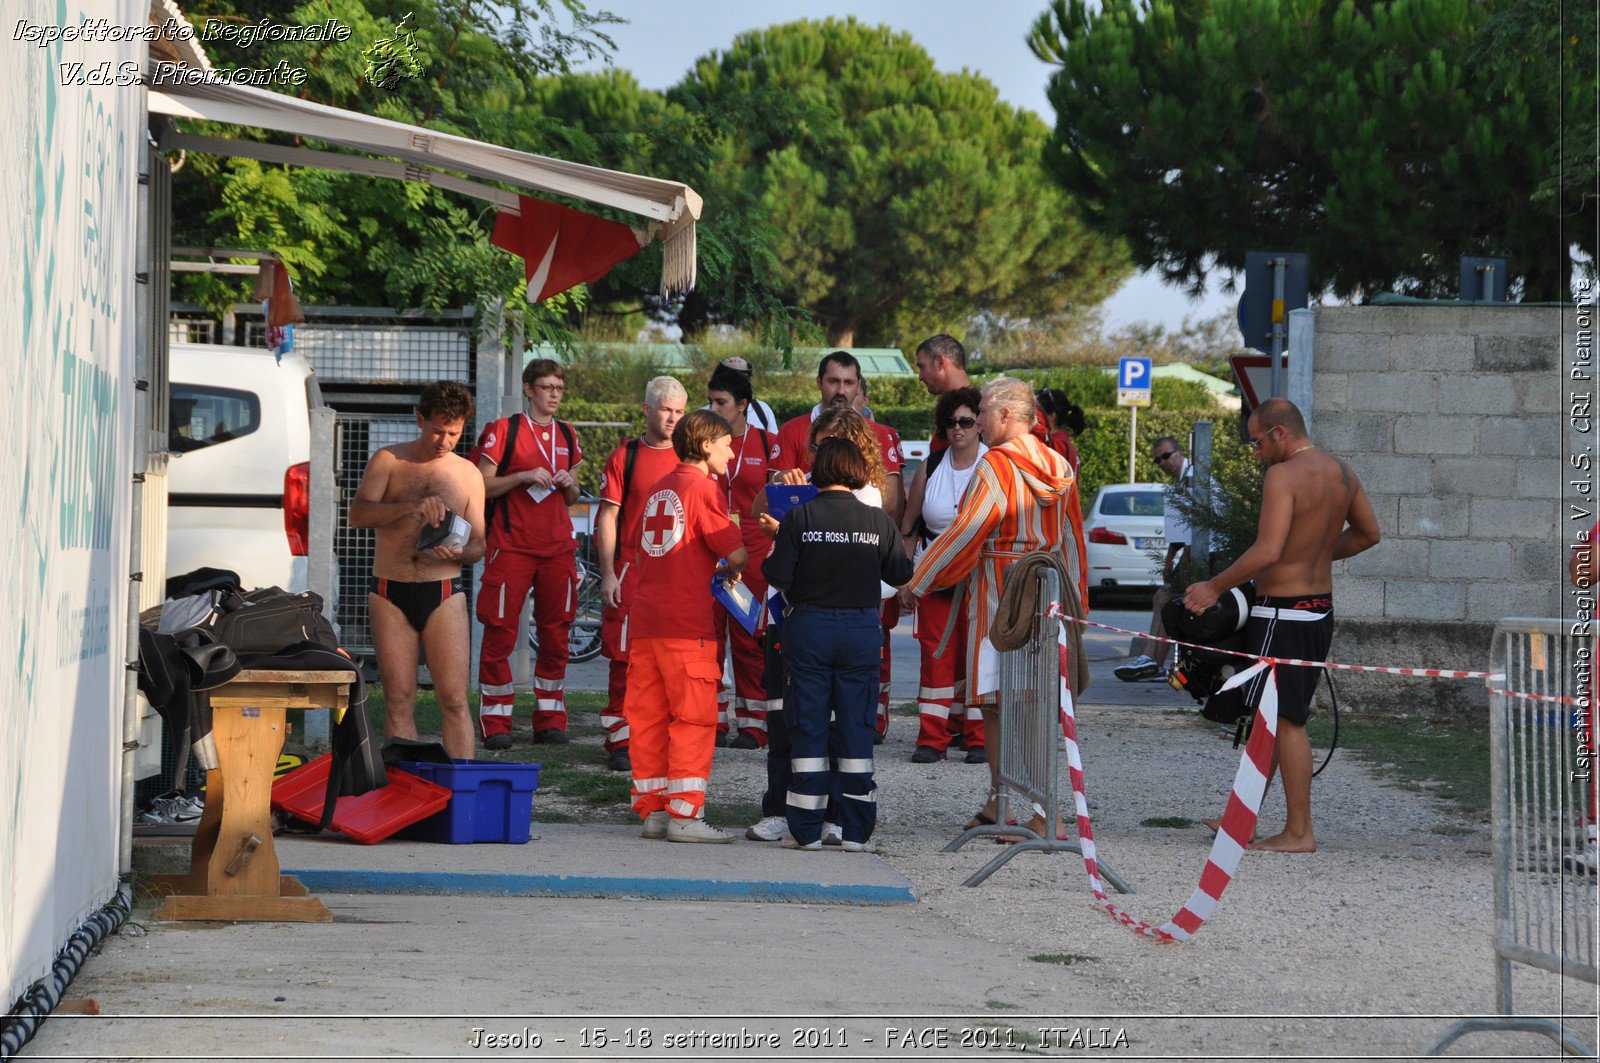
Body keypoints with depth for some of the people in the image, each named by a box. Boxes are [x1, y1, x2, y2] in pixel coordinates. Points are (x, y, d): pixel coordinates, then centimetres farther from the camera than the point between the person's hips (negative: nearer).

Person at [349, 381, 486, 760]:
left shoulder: (468, 474, 10)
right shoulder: (388, 461, 4)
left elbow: (479, 543, 13)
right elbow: (358, 514, -11)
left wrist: (459, 553, -12)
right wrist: (412, 507, -26)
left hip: (444, 594, 0)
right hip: (390, 593, 0)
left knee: (454, 700, -7)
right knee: (399, 699, 0)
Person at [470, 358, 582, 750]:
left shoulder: (567, 436, 15)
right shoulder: (504, 430, -1)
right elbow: (482, 486, -4)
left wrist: (568, 484, 0)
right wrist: (524, 476, -16)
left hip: (558, 547, 5)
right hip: (512, 546, -5)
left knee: (555, 635, 5)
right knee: (500, 633, -7)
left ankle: (549, 720, 12)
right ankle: (495, 723, -2)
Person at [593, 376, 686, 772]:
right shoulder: (625, 456, 3)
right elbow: (608, 517, 2)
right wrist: (608, 574, -5)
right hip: (631, 572, -2)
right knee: (625, 657, -3)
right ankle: (620, 742, 2)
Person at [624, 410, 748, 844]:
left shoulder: (659, 487, 17)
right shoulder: (702, 487, -7)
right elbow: (736, 553, -11)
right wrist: (728, 569, 13)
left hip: (645, 618, 8)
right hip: (687, 622, -8)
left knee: (648, 716, 8)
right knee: (693, 718, -3)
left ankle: (652, 810, 11)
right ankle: (684, 813, -6)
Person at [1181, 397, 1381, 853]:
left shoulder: (1283, 476, -17)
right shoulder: (1342, 473, 9)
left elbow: (1267, 551, -25)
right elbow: (1369, 533, 22)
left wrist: (1215, 587, -16)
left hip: (1283, 612, -9)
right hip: (1321, 607, 9)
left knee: (1285, 718, -4)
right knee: (1267, 714, 16)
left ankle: (1299, 832, -2)